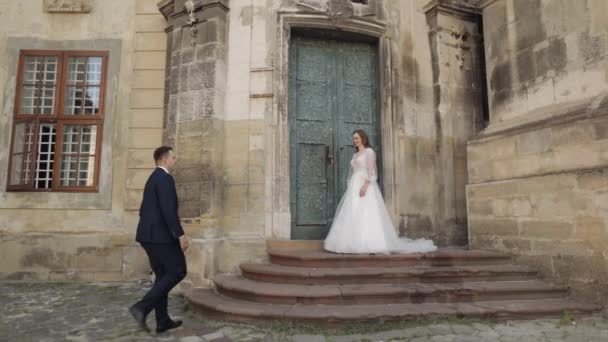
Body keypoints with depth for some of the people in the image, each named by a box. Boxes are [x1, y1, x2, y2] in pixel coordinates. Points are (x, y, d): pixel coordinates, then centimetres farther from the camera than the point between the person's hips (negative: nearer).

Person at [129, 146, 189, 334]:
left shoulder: (152, 179, 20)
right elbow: (168, 210, -22)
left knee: (163, 275, 12)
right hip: (161, 234, -10)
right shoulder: (165, 178, -12)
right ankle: (142, 307, -8)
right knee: (178, 271, -2)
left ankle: (163, 321, 15)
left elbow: (143, 210, 23)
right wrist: (180, 235, -20)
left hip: (149, 234, 10)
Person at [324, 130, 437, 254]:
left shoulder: (369, 151, 0)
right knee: (353, 216, 0)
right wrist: (349, 188, 13)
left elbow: (370, 170, -12)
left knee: (367, 214, -15)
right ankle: (355, 243, -1)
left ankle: (371, 244, -15)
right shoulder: (355, 155, 23)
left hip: (365, 186, -8)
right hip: (354, 187, 8)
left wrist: (365, 185, -23)